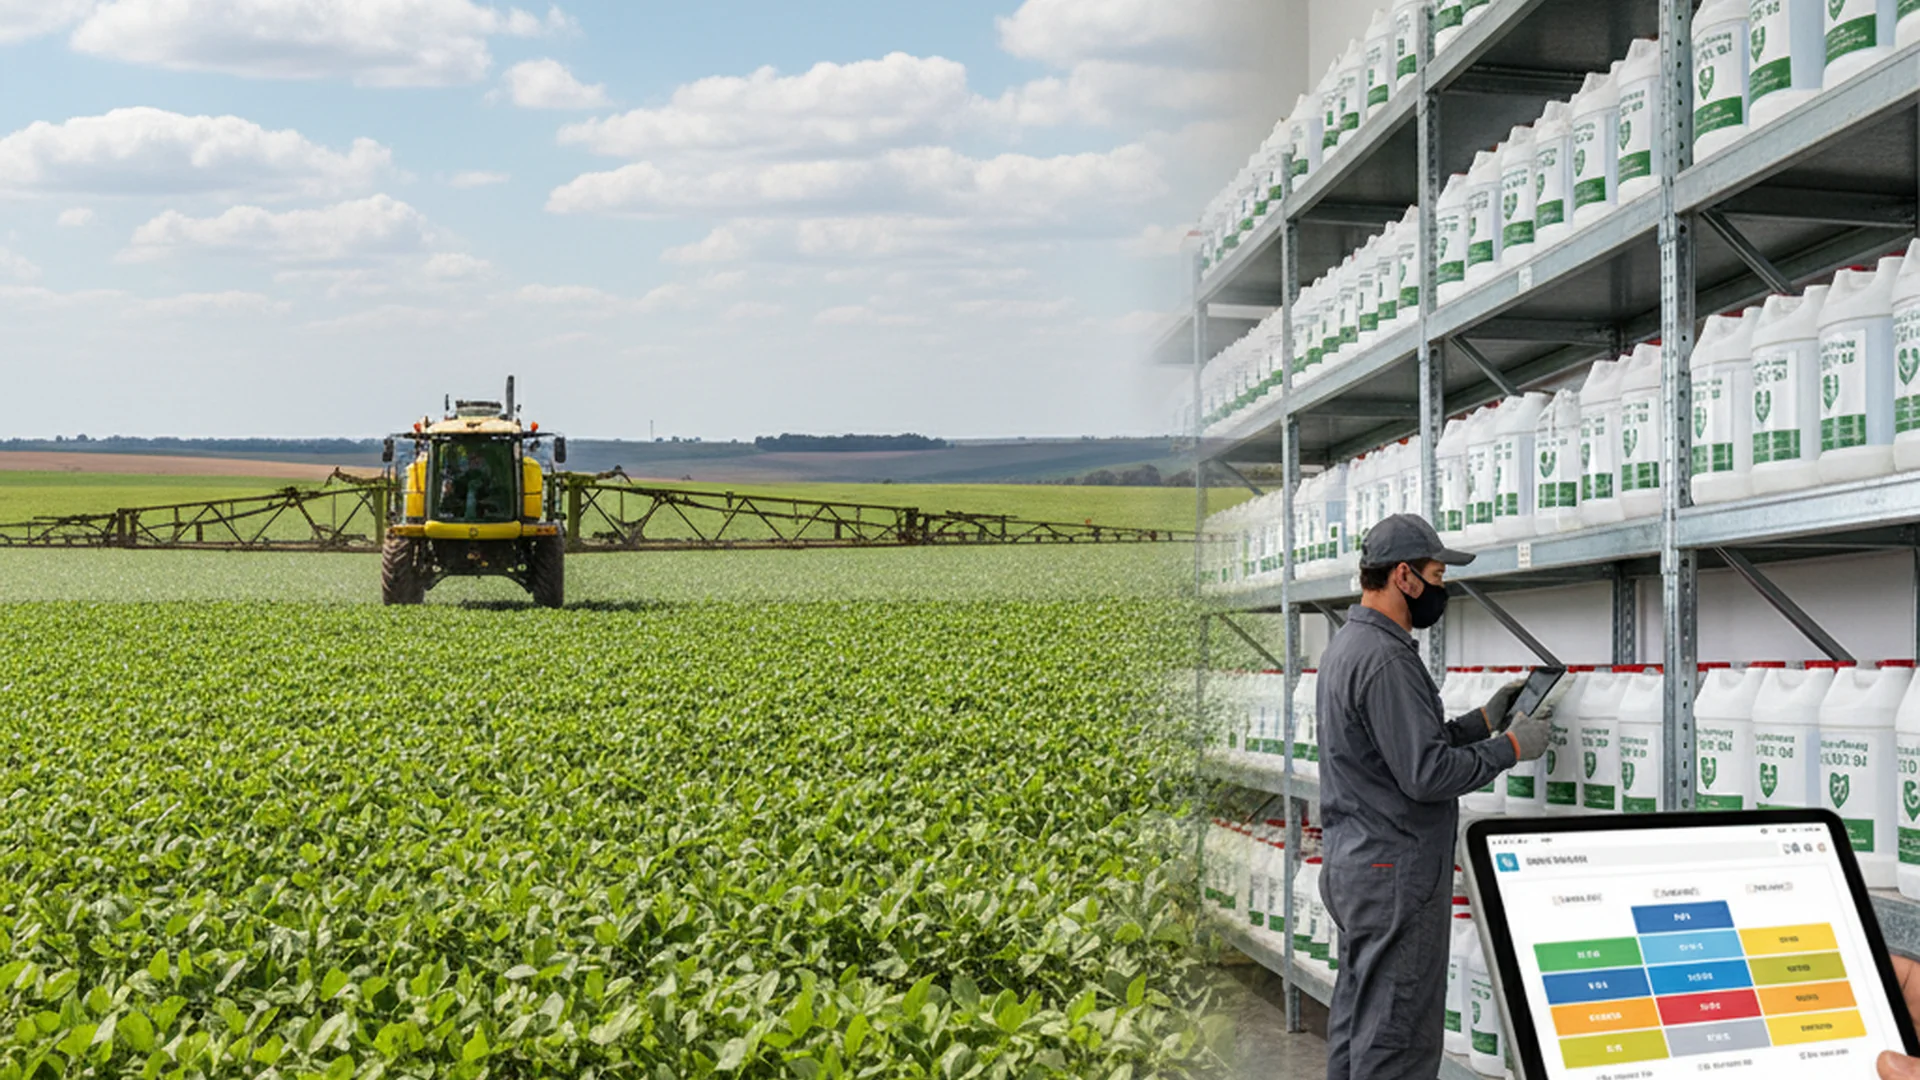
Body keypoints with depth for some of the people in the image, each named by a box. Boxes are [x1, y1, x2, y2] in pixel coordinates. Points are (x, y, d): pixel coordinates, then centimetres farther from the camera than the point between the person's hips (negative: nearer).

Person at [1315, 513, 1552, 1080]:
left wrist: (1484, 720, 15)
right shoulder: (1385, 658, -19)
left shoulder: (1346, 645, 15)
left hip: (1348, 860, 11)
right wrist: (1511, 748, -11)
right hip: (1394, 869, -11)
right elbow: (1427, 773, -23)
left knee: (1356, 1017, 15)